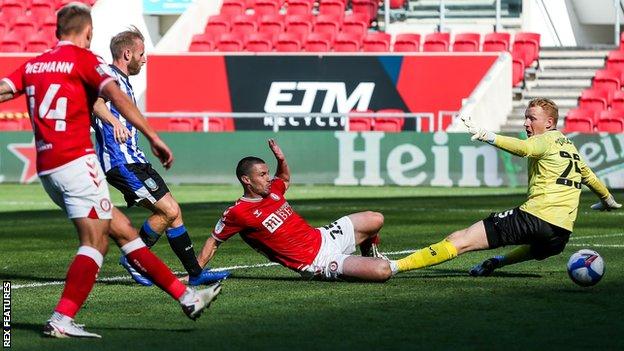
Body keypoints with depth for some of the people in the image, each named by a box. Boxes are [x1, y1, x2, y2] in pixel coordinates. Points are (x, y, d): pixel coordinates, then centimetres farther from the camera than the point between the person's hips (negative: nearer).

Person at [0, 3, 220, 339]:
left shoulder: (33, 65, 15)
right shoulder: (83, 59, -3)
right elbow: (116, 96, -16)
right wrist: (153, 136, -19)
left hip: (46, 168, 8)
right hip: (76, 161, -8)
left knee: (123, 231, 10)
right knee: (95, 242, -7)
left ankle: (186, 297, 12)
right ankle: (60, 320, -17)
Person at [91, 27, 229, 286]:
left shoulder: (122, 81, 19)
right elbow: (94, 100, -37)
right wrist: (114, 122, -53)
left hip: (134, 160, 11)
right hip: (122, 163, -11)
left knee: (173, 211, 7)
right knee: (169, 211, -14)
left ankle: (195, 272, 10)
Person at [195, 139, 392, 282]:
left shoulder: (271, 191, 4)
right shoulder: (238, 213, -18)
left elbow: (285, 179, 28)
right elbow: (213, 242, -8)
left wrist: (281, 160, 7)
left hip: (323, 238, 8)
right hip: (316, 262, -8)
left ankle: (369, 253, 33)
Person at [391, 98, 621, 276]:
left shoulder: (546, 140, 1)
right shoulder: (569, 145, 25)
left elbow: (523, 148, -23)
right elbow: (587, 175, 43)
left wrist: (486, 136, -37)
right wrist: (608, 200, 62)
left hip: (536, 216, -7)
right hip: (562, 233, 7)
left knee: (460, 240, -13)